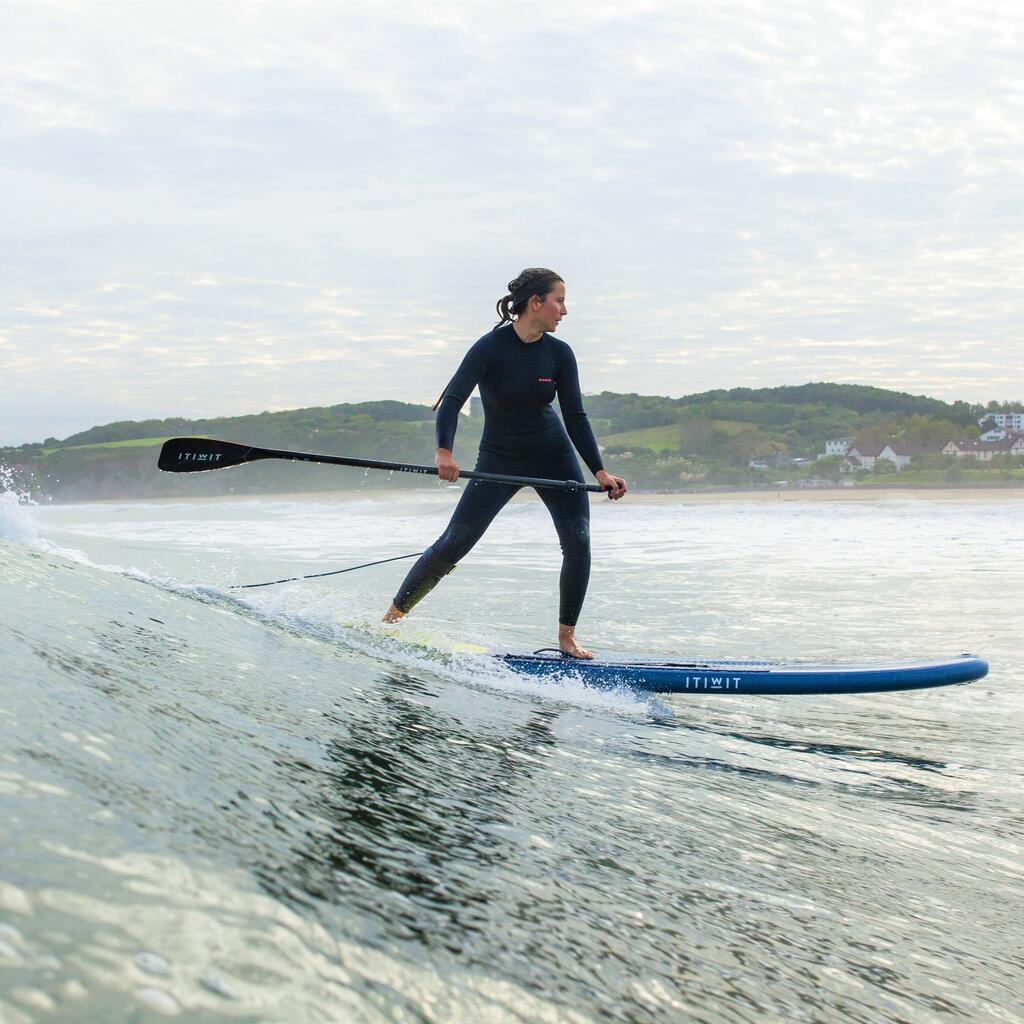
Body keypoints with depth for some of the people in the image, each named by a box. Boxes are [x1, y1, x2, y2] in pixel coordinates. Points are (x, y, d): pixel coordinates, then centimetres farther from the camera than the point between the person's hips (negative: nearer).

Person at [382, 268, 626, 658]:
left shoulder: (559, 353, -7)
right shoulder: (491, 347, -19)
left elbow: (575, 418, -5)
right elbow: (452, 399, -28)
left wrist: (600, 472, -14)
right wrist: (444, 452, -44)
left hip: (554, 456, 3)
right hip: (499, 459, -3)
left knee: (578, 541, -12)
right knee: (454, 543, -7)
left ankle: (566, 636, 4)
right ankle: (391, 617, 7)